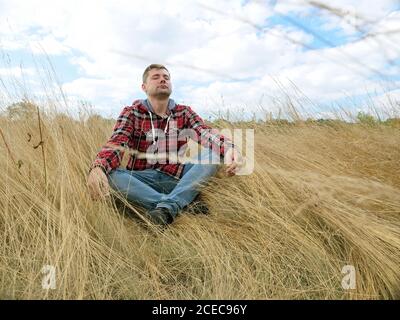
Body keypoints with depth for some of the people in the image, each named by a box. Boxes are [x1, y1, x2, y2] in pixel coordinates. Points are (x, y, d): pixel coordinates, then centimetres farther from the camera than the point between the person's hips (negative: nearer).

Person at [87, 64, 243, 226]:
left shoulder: (184, 112, 4)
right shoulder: (131, 113, 0)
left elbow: (206, 133, -14)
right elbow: (116, 143, -16)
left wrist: (229, 148, -37)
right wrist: (97, 168, -39)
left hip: (176, 179, 1)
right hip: (142, 181, 0)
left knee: (212, 154, -20)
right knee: (111, 174, -29)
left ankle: (166, 207, -33)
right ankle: (184, 204, -33)